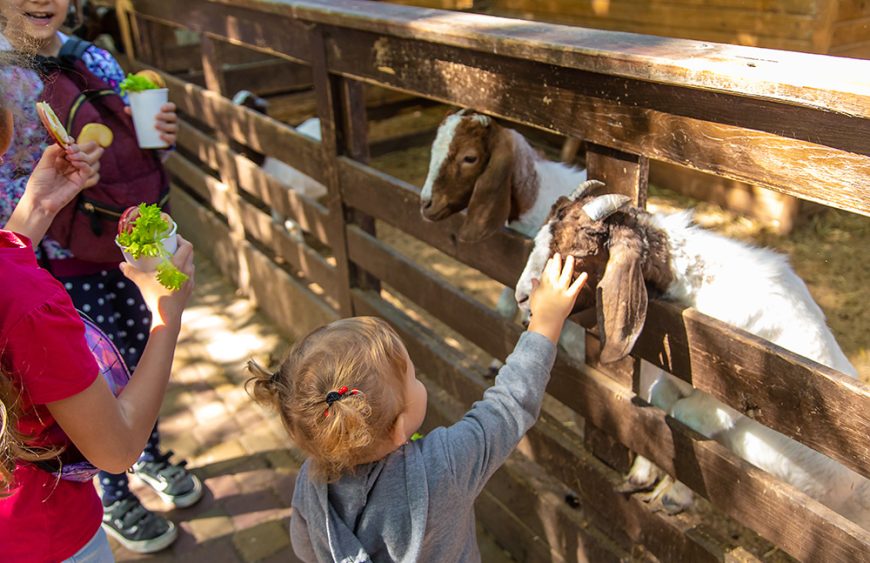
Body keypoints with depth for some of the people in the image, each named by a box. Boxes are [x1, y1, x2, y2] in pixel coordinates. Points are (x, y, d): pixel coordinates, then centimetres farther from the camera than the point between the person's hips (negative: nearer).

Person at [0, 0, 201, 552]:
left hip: (128, 244, 5)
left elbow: (131, 151, 10)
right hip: (63, 263, -5)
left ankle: (151, 454, 46)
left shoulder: (97, 61, 1)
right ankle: (114, 500, 31)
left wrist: (161, 135, -10)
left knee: (141, 354, 18)